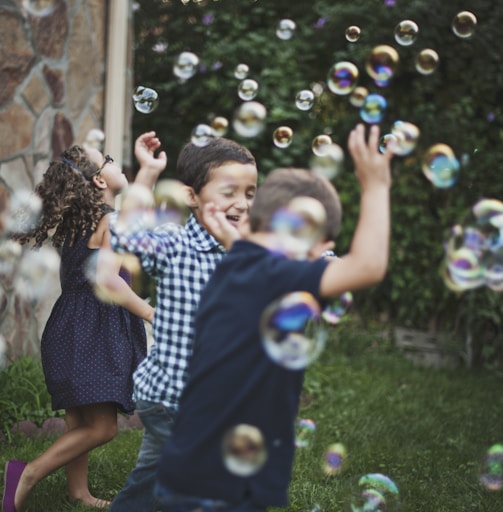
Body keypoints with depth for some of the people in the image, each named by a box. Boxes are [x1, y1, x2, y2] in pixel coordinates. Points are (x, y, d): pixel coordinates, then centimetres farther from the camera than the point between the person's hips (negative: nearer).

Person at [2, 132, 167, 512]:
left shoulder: (85, 218, 13)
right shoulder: (111, 221, -13)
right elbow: (107, 278, -24)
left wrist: (150, 169, 33)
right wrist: (149, 312, -18)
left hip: (76, 329, 10)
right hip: (93, 333, -10)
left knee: (81, 420, 16)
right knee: (102, 427, -8)